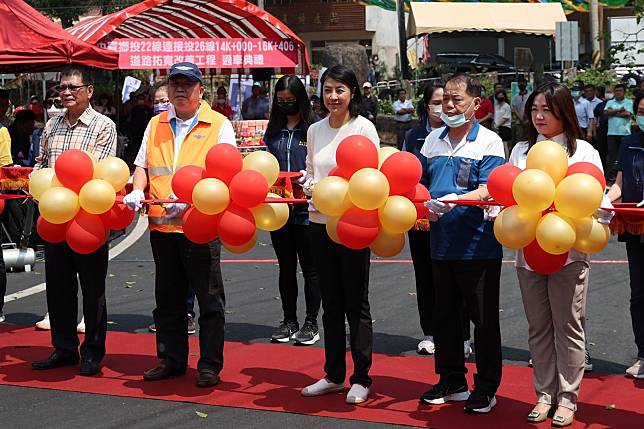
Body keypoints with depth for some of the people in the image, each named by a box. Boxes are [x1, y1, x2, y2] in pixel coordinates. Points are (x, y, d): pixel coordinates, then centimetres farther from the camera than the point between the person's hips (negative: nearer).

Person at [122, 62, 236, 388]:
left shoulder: (219, 125, -1)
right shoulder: (156, 125, 14)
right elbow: (142, 165, 18)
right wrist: (137, 190, -4)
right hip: (161, 225, 5)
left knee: (209, 299, 1)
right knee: (168, 297, 14)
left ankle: (210, 365, 10)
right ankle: (171, 359, 25)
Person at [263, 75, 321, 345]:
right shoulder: (274, 130, 11)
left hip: (306, 208, -5)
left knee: (310, 268, 4)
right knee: (286, 267, 13)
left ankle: (311, 323, 13)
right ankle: (289, 321, 23)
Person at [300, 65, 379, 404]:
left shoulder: (363, 128, -6)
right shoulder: (315, 130, 10)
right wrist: (310, 186, -5)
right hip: (320, 222, 5)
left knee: (356, 304, 1)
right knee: (331, 303, 12)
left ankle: (361, 379, 9)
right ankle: (333, 375, 21)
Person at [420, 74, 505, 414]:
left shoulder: (489, 141, -5)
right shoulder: (433, 139, 11)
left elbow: (487, 190, -16)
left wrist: (453, 200, -32)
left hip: (478, 244, -5)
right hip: (441, 242, 6)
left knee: (484, 318, 3)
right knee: (445, 315, 14)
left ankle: (486, 388, 13)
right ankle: (451, 381, 27)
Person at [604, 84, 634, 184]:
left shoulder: (629, 102, 6)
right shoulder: (610, 102, 15)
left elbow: (627, 114, -9)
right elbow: (606, 112, -2)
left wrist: (613, 112, -2)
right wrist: (619, 110, -7)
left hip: (624, 132, -2)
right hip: (612, 132, 2)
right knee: (611, 153, 1)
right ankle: (610, 175, 4)